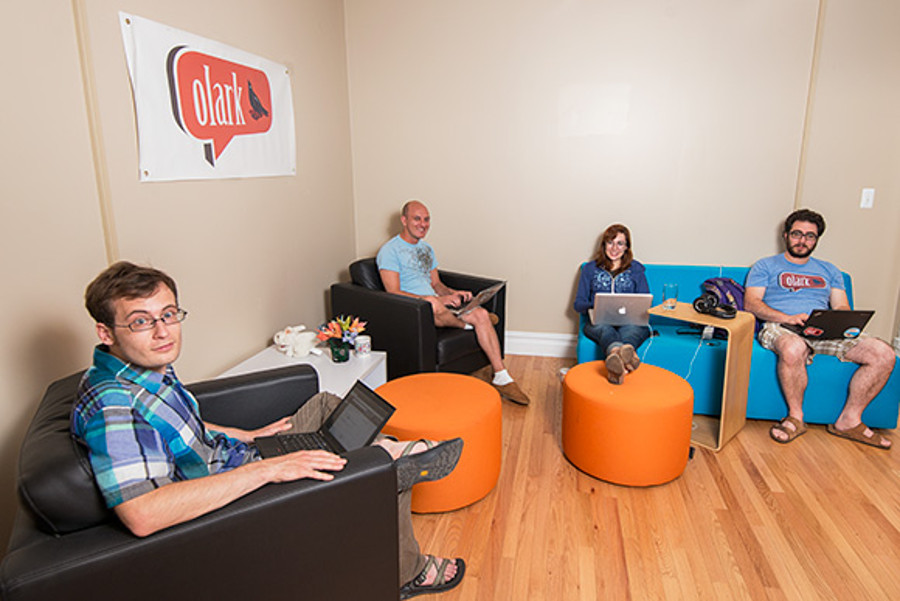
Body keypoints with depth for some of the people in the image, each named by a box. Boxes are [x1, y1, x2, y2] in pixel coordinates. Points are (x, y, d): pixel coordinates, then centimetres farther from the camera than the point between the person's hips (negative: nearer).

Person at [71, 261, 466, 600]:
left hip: (236, 461, 10)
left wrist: (248, 436, 13)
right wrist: (266, 468, -40)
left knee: (325, 402, 19)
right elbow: (141, 515, -43)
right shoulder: (113, 403, -31)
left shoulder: (149, 369, -1)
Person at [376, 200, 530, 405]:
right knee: (435, 307, -41)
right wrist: (436, 299, -24)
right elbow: (393, 294, -16)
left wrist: (452, 293, -3)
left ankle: (501, 379, -11)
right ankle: (467, 323, -7)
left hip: (439, 304, 7)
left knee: (481, 314, -15)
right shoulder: (389, 251, -6)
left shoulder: (426, 248, 20)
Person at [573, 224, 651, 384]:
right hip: (599, 322, 0)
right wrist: (597, 306, -8)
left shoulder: (636, 270, 22)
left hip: (630, 322, 1)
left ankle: (615, 366, -71)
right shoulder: (590, 268, 20)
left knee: (632, 329, -38)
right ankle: (624, 354, -73)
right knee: (604, 328, -38)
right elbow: (578, 304, 14)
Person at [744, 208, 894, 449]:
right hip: (781, 328, -5)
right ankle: (796, 417, -18)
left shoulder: (829, 271, 27)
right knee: (794, 349, -41)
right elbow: (751, 304, -1)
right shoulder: (765, 266, 13)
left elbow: (843, 308, 18)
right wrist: (788, 318, -18)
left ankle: (849, 420, -5)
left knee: (884, 354, -18)